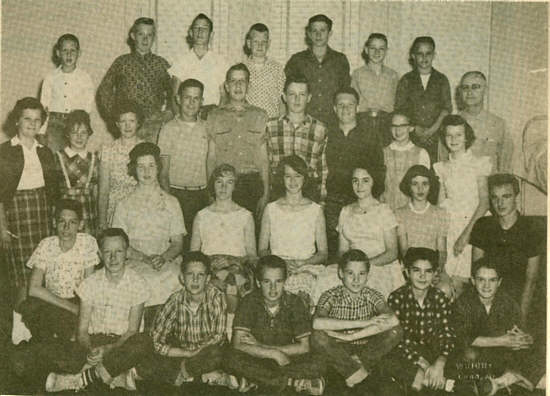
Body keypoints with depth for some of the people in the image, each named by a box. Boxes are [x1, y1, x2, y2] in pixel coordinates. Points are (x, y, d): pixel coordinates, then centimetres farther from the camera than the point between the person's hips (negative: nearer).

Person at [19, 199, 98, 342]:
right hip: (51, 300, 1)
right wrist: (70, 307, -23)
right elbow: (33, 288, -18)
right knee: (27, 308, -30)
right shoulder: (46, 245, -11)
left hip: (78, 300, -1)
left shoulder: (88, 242, -12)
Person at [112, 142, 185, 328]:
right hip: (135, 263, -1)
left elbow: (178, 242, 10)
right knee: (147, 283, -34)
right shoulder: (124, 205, 14)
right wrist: (145, 257, -12)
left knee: (178, 280, -32)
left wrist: (163, 257, -12)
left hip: (167, 262, 1)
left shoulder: (171, 202, 16)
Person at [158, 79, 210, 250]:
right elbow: (163, 170, 1)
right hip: (177, 194, -2)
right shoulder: (169, 129, 1)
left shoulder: (206, 128, 9)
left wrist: (212, 195, 2)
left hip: (202, 194, 2)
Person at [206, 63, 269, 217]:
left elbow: (264, 158, 9)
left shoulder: (260, 116, 11)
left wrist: (265, 193, 2)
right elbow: (211, 156, 8)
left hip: (253, 183, 0)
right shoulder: (215, 116, 10)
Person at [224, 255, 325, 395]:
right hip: (256, 360, 0)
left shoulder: (294, 303, -8)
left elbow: (303, 347, -8)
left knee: (315, 366, -27)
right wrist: (274, 353, -22)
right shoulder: (249, 302, -11)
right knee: (232, 359, -32)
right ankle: (292, 382, -26)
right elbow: (238, 345, -17)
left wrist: (260, 346, -13)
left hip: (286, 359, 0)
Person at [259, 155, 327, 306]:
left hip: (307, 269, 0)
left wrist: (302, 263, -8)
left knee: (301, 283, -33)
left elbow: (323, 253, 9)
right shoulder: (271, 209, 10)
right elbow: (262, 250, 12)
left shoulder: (316, 210, 8)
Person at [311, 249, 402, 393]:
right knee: (318, 337, -32)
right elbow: (317, 323, -32)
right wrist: (362, 323, -33)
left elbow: (393, 321, -25)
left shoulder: (372, 296, -3)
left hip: (367, 351, 1)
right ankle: (360, 373, -20)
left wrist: (350, 336, -31)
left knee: (395, 331, -22)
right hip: (339, 352, -1)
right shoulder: (331, 296, -9)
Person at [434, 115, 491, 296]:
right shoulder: (443, 168, 10)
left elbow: (484, 203, -6)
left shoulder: (478, 163, -1)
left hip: (472, 226, -3)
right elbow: (440, 203, 11)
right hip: (448, 226, 3)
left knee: (458, 281, -9)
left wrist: (466, 233, -14)